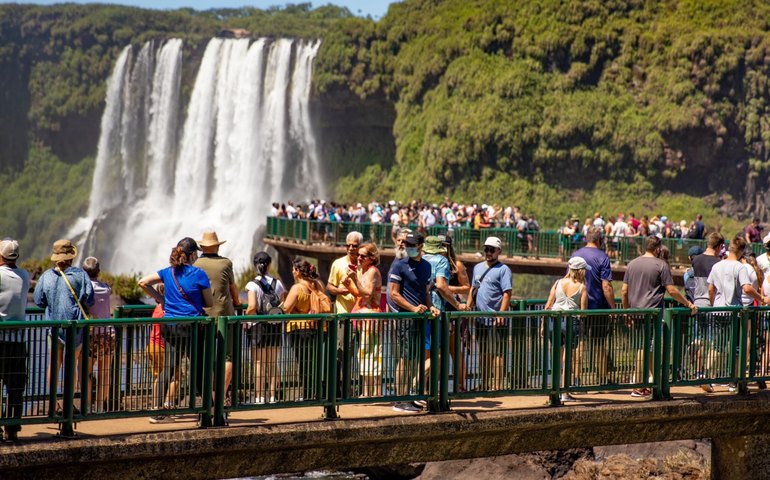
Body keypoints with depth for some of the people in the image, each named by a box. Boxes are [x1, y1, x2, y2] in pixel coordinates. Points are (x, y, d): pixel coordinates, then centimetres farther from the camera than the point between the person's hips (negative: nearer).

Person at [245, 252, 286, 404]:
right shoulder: (278, 283, 2)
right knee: (272, 363, 11)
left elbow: (252, 307, -20)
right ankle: (272, 396, 13)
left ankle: (259, 397, 0)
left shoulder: (253, 285, -9)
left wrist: (246, 314, -2)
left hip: (258, 326, -3)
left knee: (259, 363, 2)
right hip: (275, 325, 3)